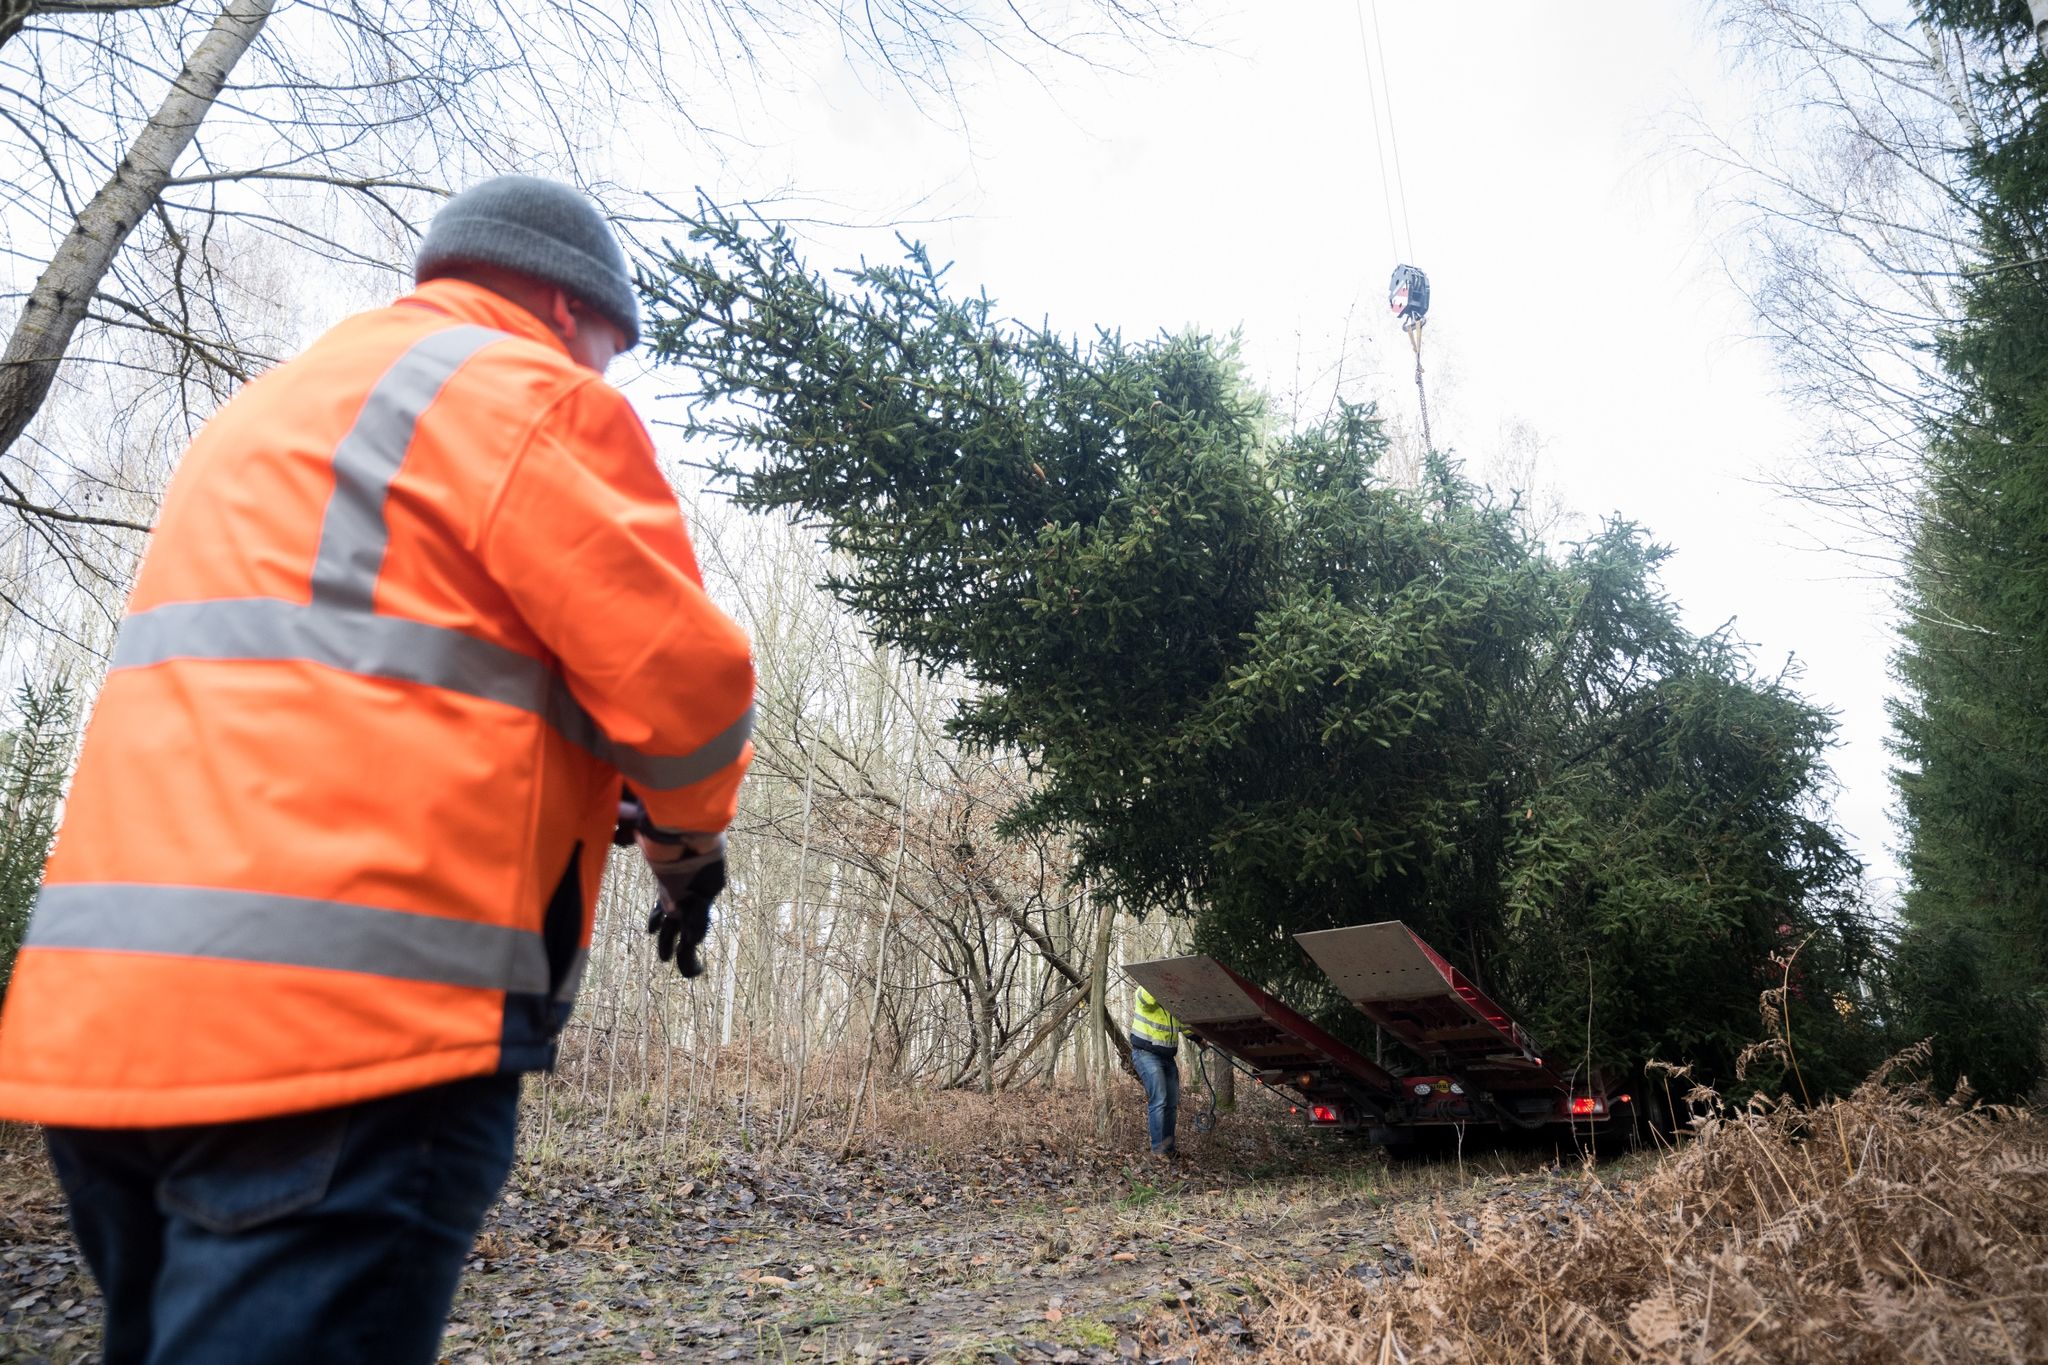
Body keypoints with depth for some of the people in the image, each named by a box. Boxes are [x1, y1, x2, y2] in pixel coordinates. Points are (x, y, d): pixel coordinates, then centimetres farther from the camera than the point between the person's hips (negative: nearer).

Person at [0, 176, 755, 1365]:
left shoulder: (276, 408, 26)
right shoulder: (531, 396, -3)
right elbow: (686, 677, -8)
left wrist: (588, 788, 23)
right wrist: (691, 839, 12)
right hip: (350, 1022, -9)